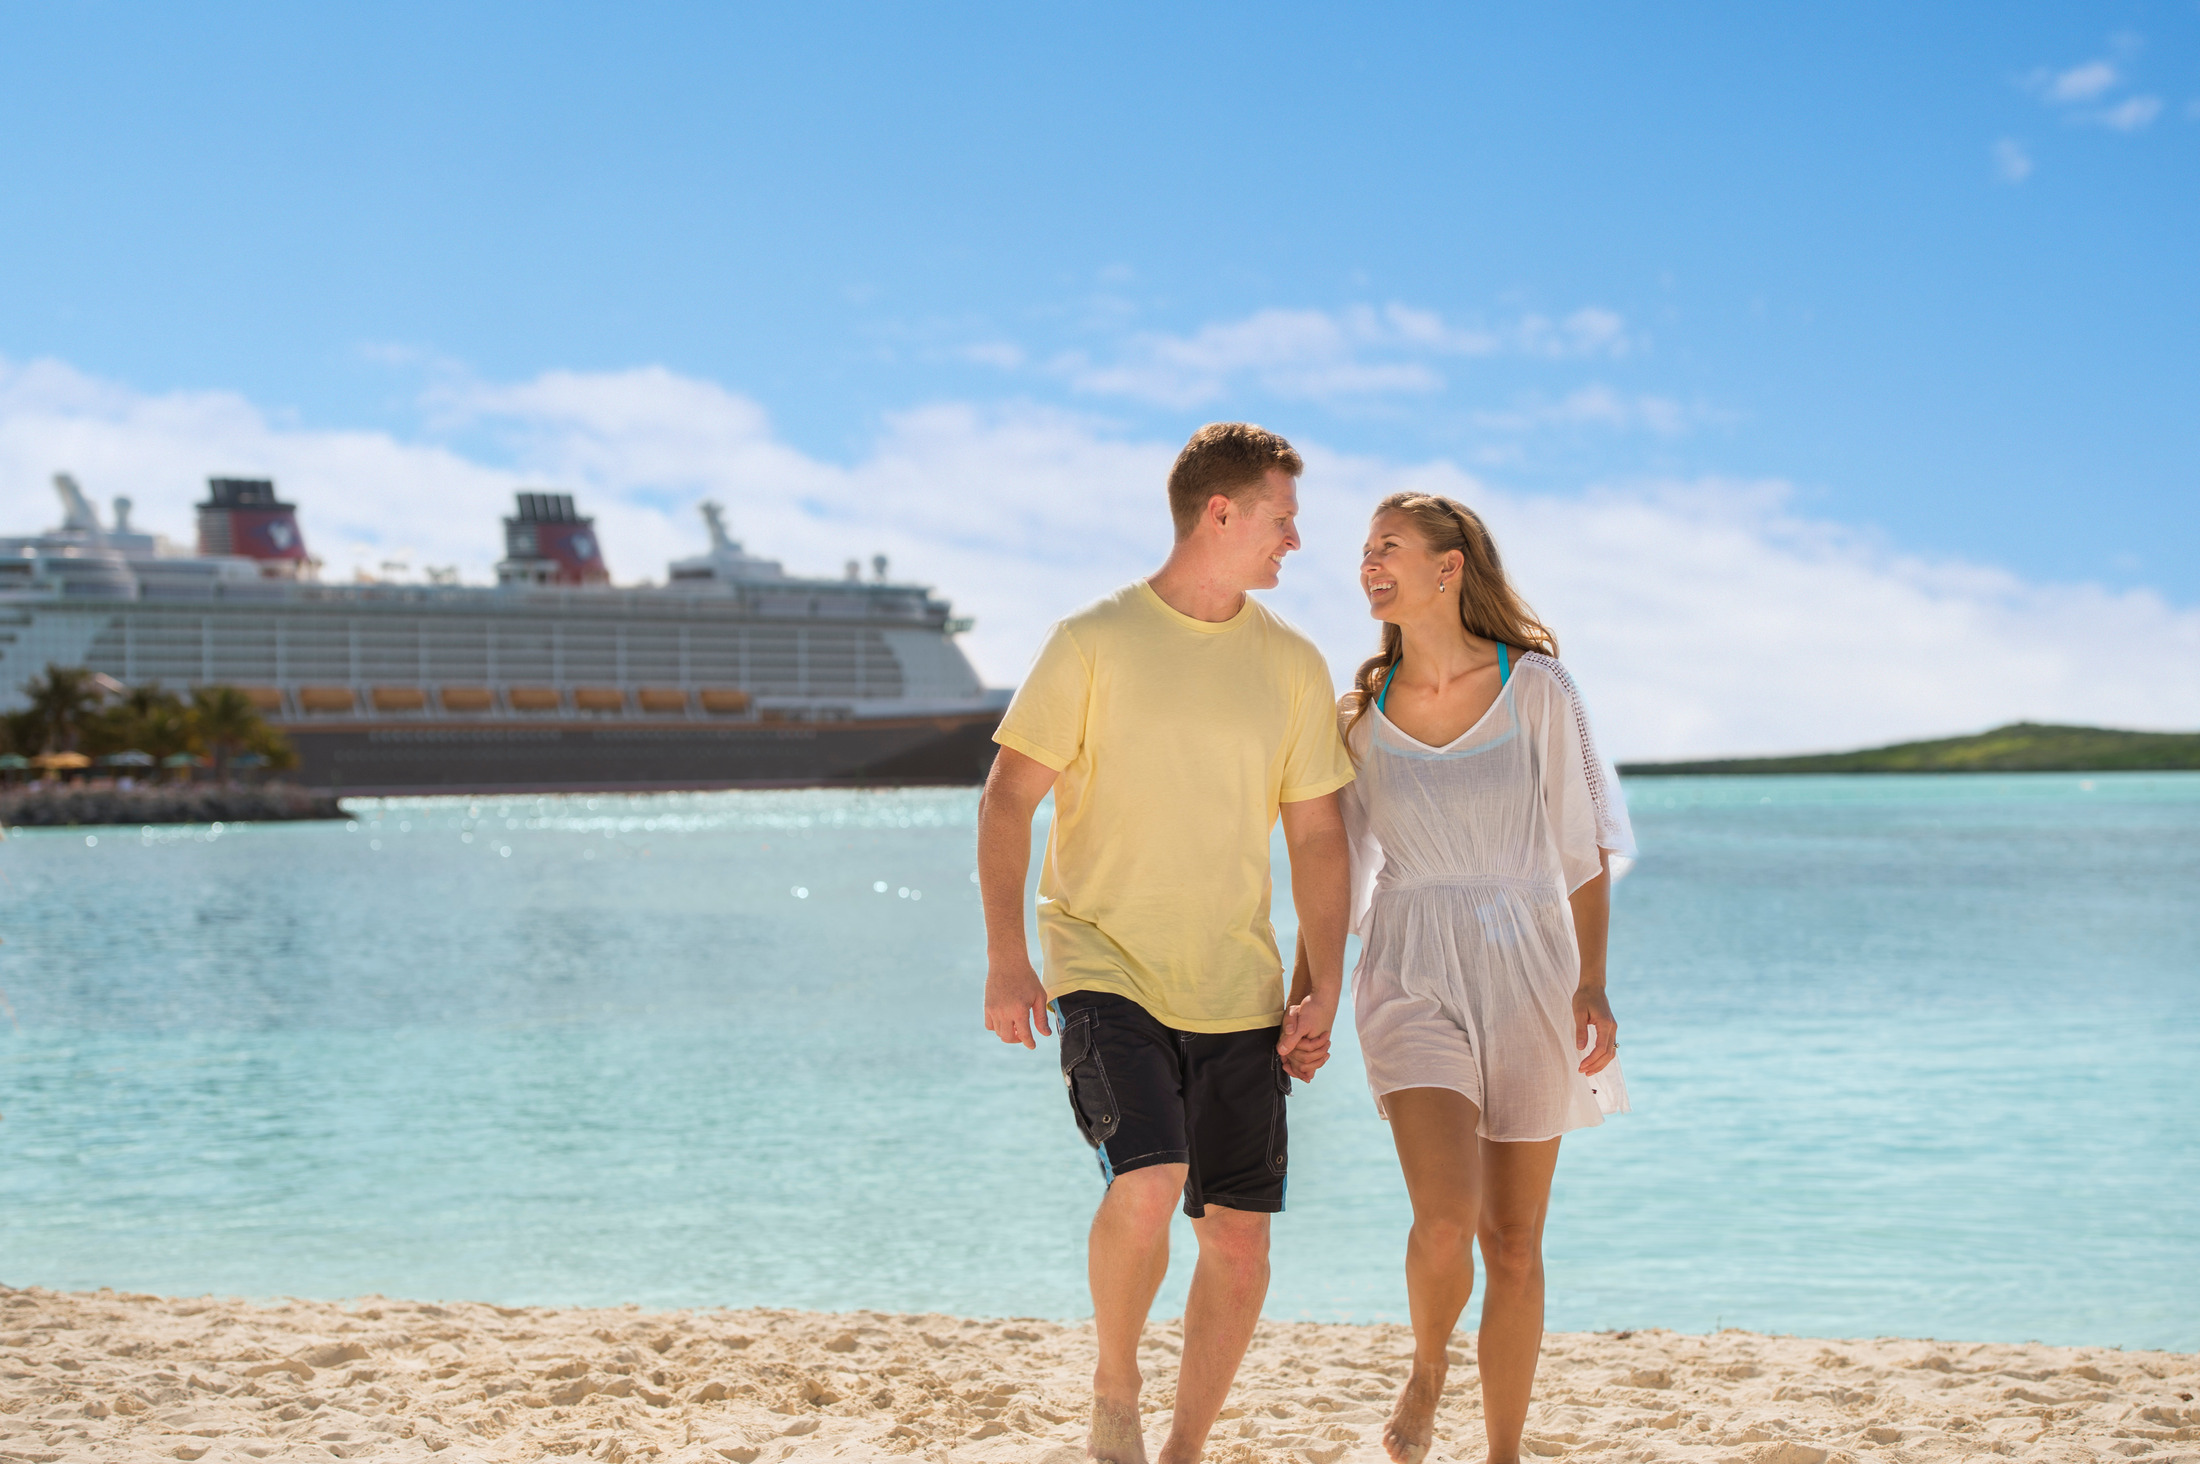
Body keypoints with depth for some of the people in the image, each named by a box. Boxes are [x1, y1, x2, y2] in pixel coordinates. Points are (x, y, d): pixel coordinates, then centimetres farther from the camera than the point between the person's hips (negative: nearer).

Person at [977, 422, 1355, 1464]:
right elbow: (1007, 801, -3)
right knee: (1148, 1183, -24)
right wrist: (1006, 956, -13)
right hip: (1105, 970, -4)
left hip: (1239, 990, 4)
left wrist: (1324, 991, 3)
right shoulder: (1093, 643, -5)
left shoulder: (1292, 663, 6)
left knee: (1239, 1238, 3)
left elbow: (1317, 836, 11)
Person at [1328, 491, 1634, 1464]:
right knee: (1446, 1219, -18)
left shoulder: (1535, 687, -2)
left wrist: (1591, 983, -8)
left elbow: (1583, 844, 0)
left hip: (1527, 975, 0)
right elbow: (1337, 873, 11)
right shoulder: (1361, 715, 4)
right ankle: (1426, 1368, 13)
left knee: (1514, 1244, 5)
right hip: (1412, 981, 0)